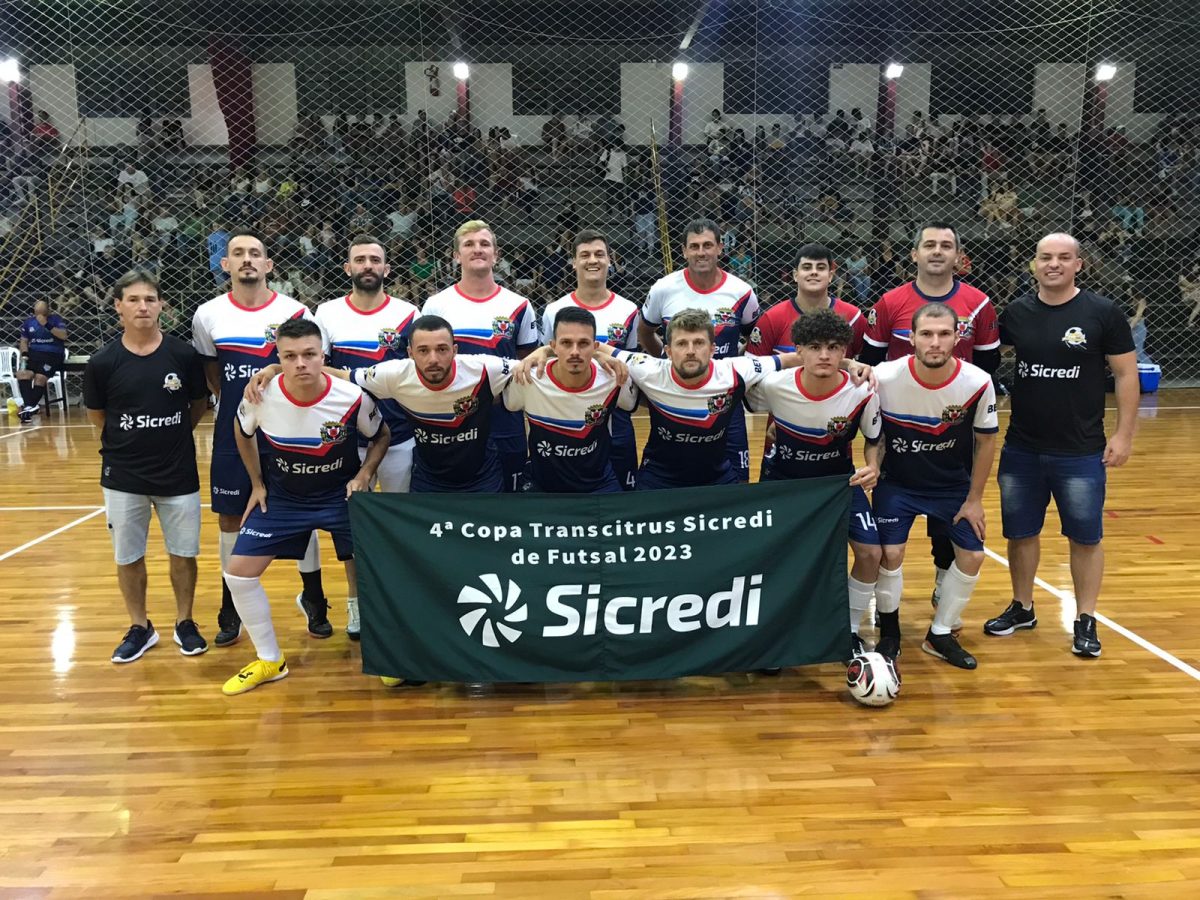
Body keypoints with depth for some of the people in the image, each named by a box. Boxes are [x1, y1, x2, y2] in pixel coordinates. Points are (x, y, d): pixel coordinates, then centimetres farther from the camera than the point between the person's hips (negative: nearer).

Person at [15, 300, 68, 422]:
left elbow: (63, 336, -11)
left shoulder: (56, 319, 2)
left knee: (40, 377, -27)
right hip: (34, 354, 4)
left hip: (53, 355, -4)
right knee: (22, 374, -24)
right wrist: (25, 353, 0)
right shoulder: (28, 322, 14)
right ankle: (29, 406, -31)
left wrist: (48, 325, -21)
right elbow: (24, 340, 18)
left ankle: (30, 408, -21)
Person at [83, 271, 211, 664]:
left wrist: (173, 438, 7)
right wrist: (125, 443, 9)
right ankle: (140, 627, 30)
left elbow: (199, 405, 6)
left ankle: (185, 622, 29)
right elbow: (97, 416, 7)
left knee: (183, 553, 9)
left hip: (179, 474, 0)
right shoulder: (102, 362, -8)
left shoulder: (184, 355, -8)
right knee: (128, 557, 11)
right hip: (123, 477, 1)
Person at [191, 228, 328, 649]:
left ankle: (314, 602, 23)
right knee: (231, 519, 9)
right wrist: (235, 404, 4)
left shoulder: (295, 312, -6)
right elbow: (210, 374, 13)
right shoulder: (208, 315, 1)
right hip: (233, 435, 2)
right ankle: (231, 610, 24)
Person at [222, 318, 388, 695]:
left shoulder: (353, 398, -23)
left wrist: (364, 475, -16)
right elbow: (242, 432, 6)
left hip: (341, 495, -2)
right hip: (280, 497, 2)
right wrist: (257, 483, 6)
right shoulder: (261, 396, -19)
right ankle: (270, 661, 16)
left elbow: (381, 436, -2)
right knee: (238, 572, -3)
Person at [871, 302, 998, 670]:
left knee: (972, 556, 0)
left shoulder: (978, 383, -20)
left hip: (953, 485, 2)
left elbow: (986, 440, -6)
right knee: (889, 554, -11)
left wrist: (974, 499, -2)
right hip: (897, 483, -2)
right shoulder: (884, 378, -25)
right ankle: (889, 635, 13)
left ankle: (940, 635, 21)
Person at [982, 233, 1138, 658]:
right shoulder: (1016, 312, 1)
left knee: (1085, 537, 6)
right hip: (1021, 449, 3)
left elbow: (1126, 374, -3)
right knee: (1021, 532, 13)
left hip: (1082, 451, -3)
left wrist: (1124, 434, -7)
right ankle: (1022, 608, 30)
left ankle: (1085, 621, 20)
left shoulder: (1103, 312, -6)